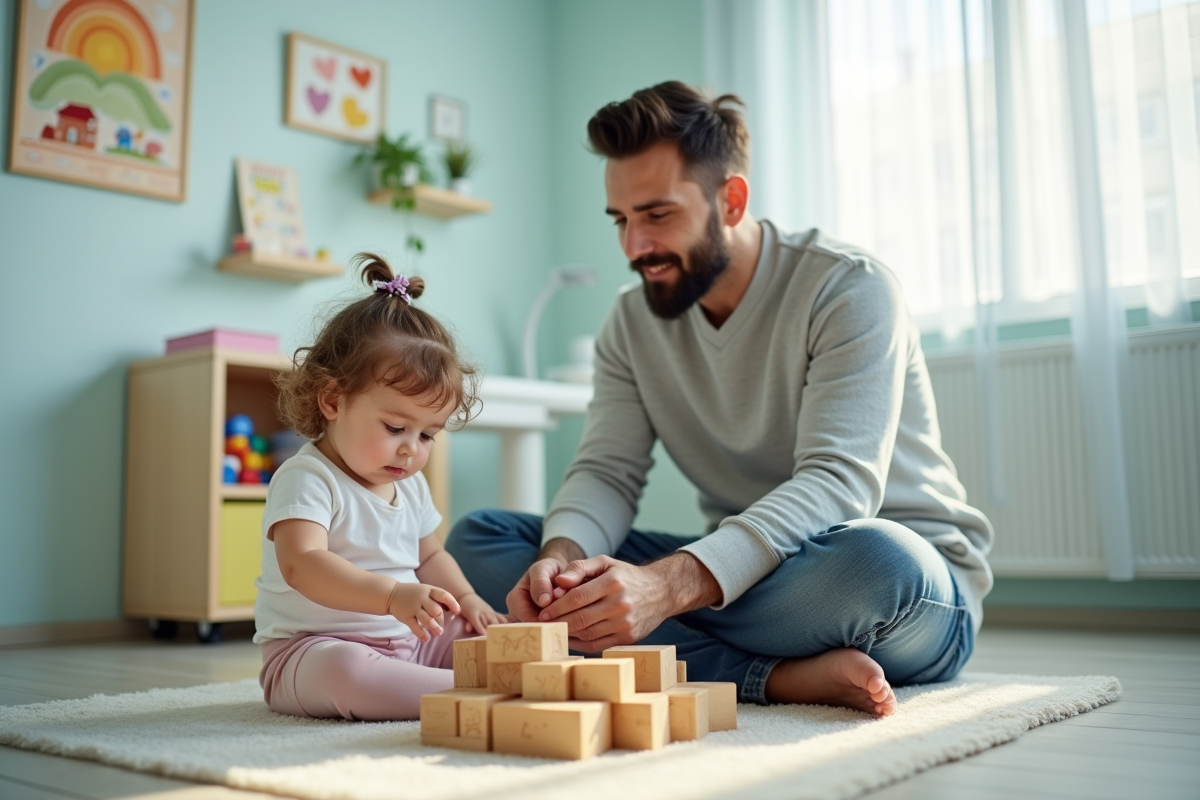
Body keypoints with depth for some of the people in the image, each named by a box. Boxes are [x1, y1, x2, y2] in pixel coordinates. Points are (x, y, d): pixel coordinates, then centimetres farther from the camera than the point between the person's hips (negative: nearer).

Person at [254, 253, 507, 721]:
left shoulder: (410, 486, 12)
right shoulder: (306, 480, -15)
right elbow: (302, 564, -32)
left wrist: (467, 599, 7)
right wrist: (391, 595, -45)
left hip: (408, 642, 9)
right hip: (311, 648, -8)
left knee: (487, 635, 0)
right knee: (347, 669, -39)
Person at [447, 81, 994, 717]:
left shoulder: (849, 289, -15)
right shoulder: (632, 323, 4)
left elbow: (839, 481, -27)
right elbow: (606, 472, -3)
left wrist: (669, 584, -42)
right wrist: (561, 558, -28)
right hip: (729, 569, 6)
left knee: (873, 560, -44)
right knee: (477, 540, -9)